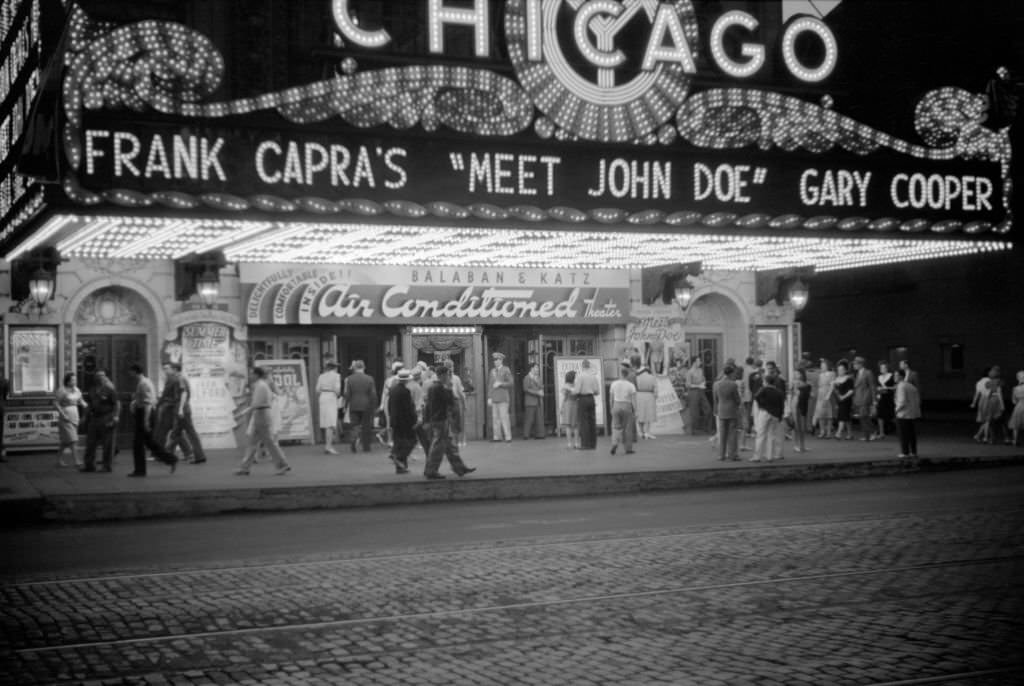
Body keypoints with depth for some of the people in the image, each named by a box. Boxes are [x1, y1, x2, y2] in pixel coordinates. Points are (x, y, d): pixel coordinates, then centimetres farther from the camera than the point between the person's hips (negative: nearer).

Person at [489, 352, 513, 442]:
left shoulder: (506, 370, 1)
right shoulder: (493, 371, 16)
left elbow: (510, 383, -3)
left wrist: (500, 384, -13)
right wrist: (490, 397, 12)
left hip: (503, 398, -5)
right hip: (494, 397, 5)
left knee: (504, 416, -10)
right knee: (495, 417, 2)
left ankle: (508, 437, -8)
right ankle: (497, 436, 4)